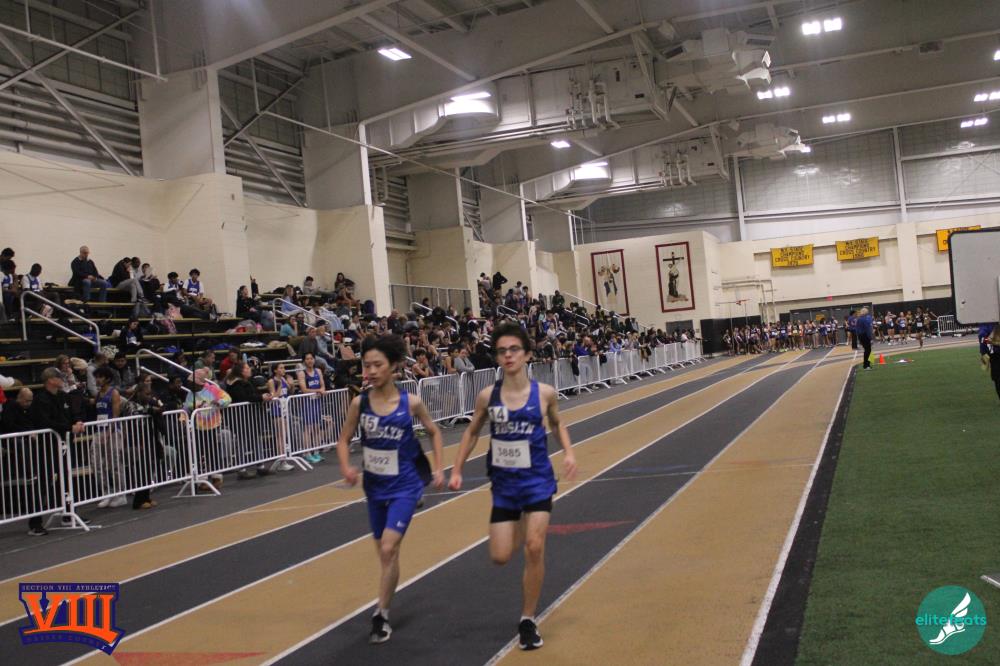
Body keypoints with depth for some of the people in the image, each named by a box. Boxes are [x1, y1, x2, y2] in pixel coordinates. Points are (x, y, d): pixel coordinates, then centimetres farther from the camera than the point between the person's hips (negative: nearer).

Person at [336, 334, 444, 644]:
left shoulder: (411, 402, -13)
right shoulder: (359, 403, -9)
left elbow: (434, 432, 5)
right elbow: (344, 439, 2)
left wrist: (438, 468, -1)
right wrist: (346, 466, -16)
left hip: (404, 487, -3)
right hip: (374, 487, 3)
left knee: (388, 549, -15)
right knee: (385, 553, 15)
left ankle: (381, 616, -1)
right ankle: (384, 611, 36)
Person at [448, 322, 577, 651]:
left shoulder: (545, 393, -8)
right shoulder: (487, 396, -7)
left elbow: (557, 424, 12)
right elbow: (472, 432, 9)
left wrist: (568, 452, -4)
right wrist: (457, 470, 4)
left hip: (537, 480, -1)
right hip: (503, 483, 2)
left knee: (534, 549, -9)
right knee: (500, 557, 2)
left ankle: (527, 621, 9)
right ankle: (518, 530, 41)